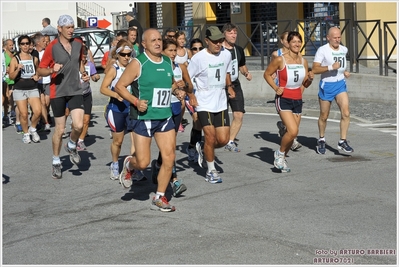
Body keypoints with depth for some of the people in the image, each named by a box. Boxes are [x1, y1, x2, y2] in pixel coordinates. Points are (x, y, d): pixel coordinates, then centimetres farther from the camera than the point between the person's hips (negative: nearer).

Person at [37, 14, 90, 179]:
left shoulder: (78, 44, 4)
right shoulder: (52, 47, -10)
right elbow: (40, 70, -5)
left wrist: (84, 73, 5)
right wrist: (52, 70, -25)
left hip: (75, 90, 3)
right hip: (58, 91, -3)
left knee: (78, 125, -13)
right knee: (59, 129, 3)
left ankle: (71, 146, 19)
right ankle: (56, 162, 21)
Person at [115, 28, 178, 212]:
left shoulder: (168, 62, 9)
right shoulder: (138, 64, -9)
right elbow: (119, 86, -8)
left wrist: (174, 88, 6)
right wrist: (136, 101, -19)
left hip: (165, 117, 5)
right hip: (143, 118, -5)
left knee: (169, 158, -1)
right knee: (143, 162, -5)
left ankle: (159, 198, 11)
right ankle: (128, 164, 32)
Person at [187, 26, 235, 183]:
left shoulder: (226, 55, 3)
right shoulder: (198, 58, -12)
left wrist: (229, 86, 12)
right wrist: (191, 96, -9)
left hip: (221, 104, 5)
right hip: (204, 104, -5)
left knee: (223, 139, 0)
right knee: (211, 137, -9)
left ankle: (203, 150, 30)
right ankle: (211, 171, 9)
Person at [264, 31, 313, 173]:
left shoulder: (303, 61, 6)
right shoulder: (280, 60, -10)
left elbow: (305, 84, 14)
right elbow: (267, 74, 1)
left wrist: (309, 80, -7)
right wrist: (275, 88, -11)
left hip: (297, 100, 6)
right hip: (284, 99, -6)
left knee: (292, 133, 8)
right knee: (293, 131, -20)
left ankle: (282, 159, 28)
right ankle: (280, 153, 5)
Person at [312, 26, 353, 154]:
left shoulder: (344, 50, 6)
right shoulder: (322, 50, -12)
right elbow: (314, 69, -17)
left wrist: (344, 72, 9)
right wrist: (330, 67, -27)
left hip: (341, 84, 4)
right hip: (326, 86, -4)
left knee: (346, 113, -12)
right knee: (324, 116, 9)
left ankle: (342, 142, -4)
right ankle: (321, 140, 32)